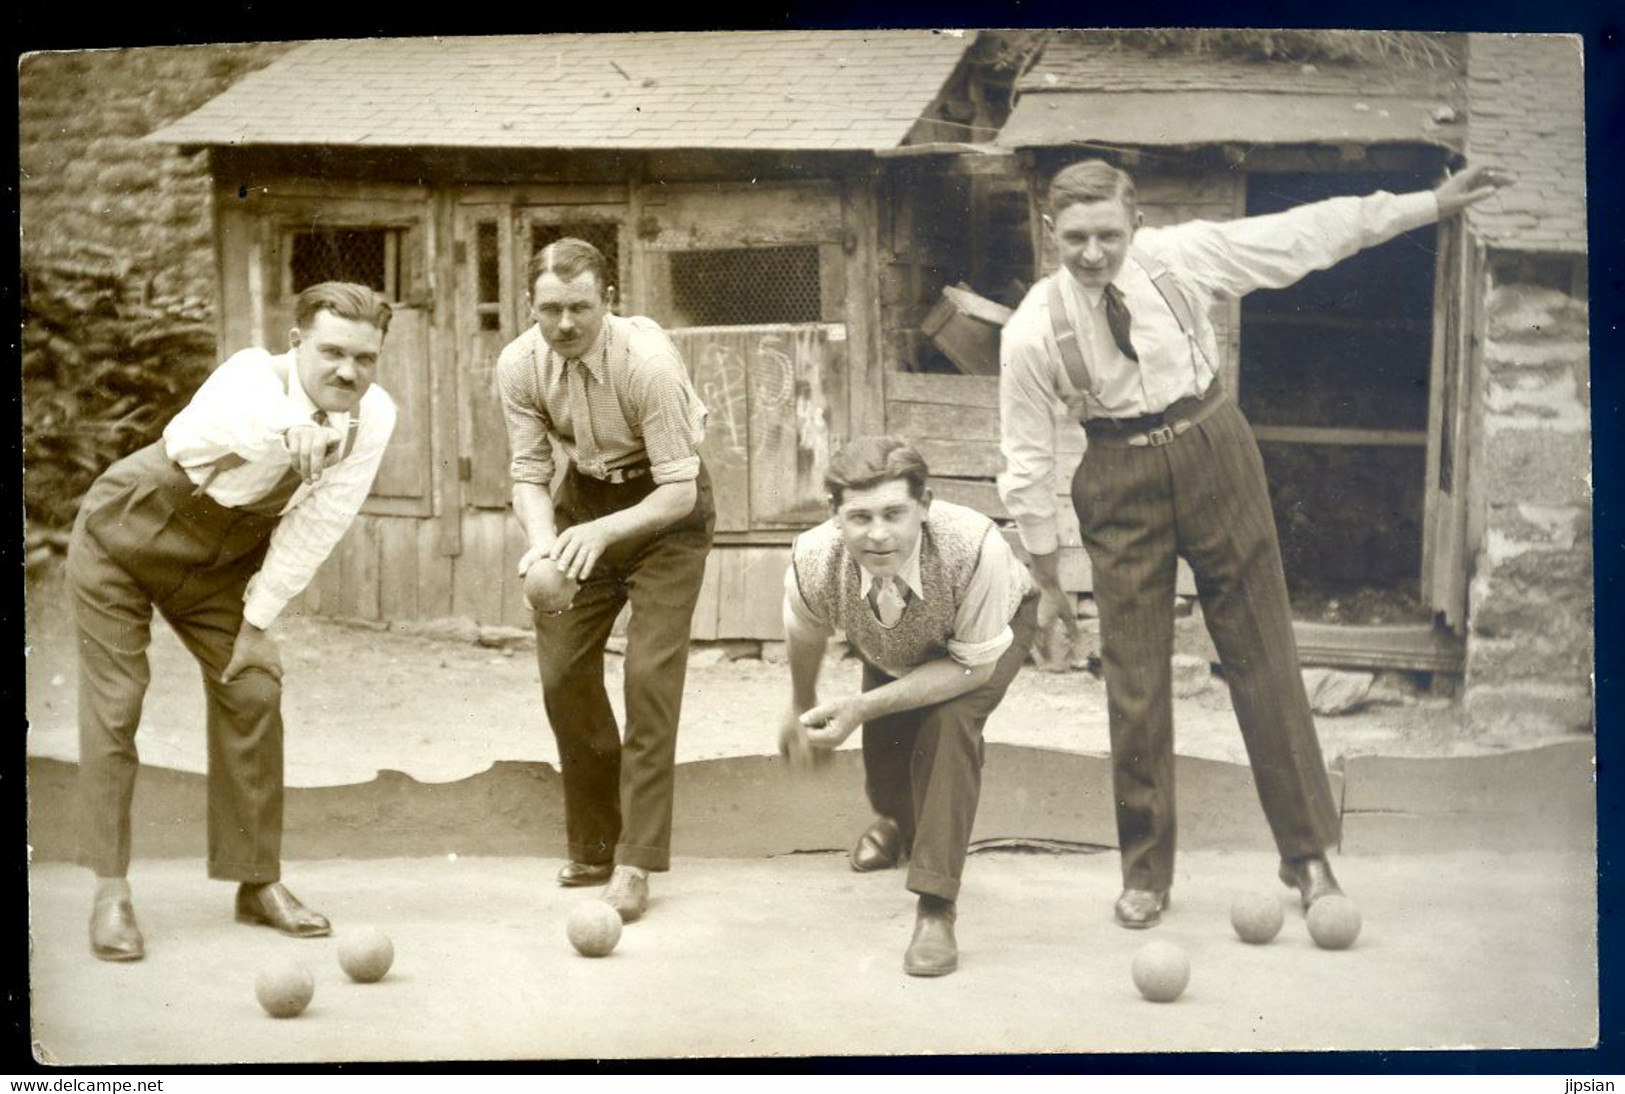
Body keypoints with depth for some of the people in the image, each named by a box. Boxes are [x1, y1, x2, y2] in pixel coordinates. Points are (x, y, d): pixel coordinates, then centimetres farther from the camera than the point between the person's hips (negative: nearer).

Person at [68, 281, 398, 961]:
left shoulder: (373, 417, -18)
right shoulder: (254, 378, -33)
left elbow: (315, 526, -11)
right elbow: (190, 438, -56)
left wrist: (257, 619, -11)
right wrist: (284, 430, -73)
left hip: (221, 560, 5)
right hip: (122, 539, -5)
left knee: (253, 692, -2)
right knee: (113, 709, -5)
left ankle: (258, 881, 9)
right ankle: (112, 892, 4)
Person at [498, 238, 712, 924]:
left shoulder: (648, 364, -30)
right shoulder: (519, 366, -16)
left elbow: (679, 491, -27)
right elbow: (530, 473, -9)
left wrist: (603, 532, -43)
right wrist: (542, 546, -30)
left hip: (665, 506, -5)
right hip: (584, 492, 5)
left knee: (650, 674, -15)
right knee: (562, 671, 1)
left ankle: (636, 862, -10)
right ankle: (593, 846, 17)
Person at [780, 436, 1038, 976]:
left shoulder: (976, 546, -46)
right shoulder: (812, 562, -36)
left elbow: (974, 666, -31)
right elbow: (805, 637, -9)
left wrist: (864, 706, -38)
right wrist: (802, 708, 10)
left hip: (994, 628, -3)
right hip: (893, 649, 3)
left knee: (950, 724, -28)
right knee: (883, 760, 3)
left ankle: (936, 909, -21)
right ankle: (898, 821, 45)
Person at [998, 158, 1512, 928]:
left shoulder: (1181, 257, -10)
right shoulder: (1033, 333, -14)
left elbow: (1305, 235, -2)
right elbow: (1027, 461, -6)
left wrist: (1433, 204, 0)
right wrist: (1047, 581, -1)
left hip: (1217, 459, 1)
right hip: (1122, 485, -1)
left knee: (1263, 655, 6)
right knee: (1134, 680, 2)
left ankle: (1307, 854, 17)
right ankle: (1145, 872, 19)